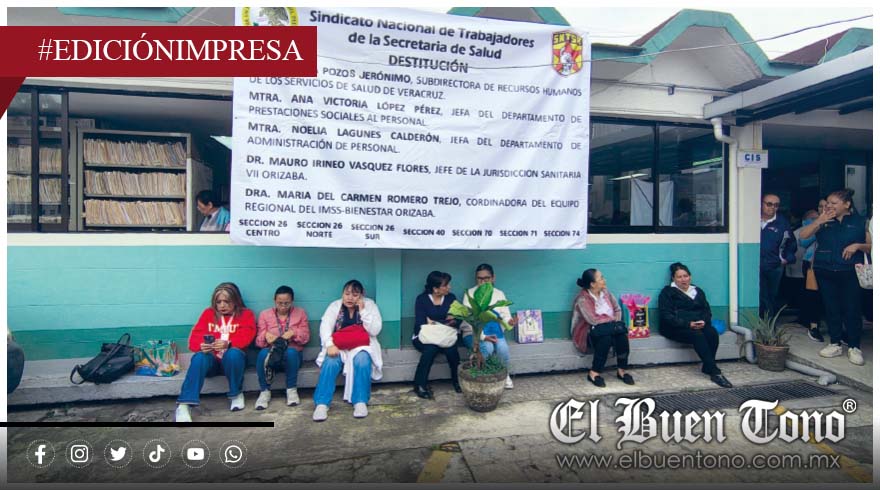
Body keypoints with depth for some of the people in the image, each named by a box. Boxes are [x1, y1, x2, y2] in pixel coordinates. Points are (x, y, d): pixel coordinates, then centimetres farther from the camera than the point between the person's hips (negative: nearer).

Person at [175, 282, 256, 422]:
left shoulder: (245, 314, 5)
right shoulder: (208, 313, 11)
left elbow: (246, 336, -11)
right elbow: (195, 335, -1)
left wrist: (228, 344, -31)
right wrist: (201, 346, -25)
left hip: (231, 359, -2)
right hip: (211, 359, 2)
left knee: (233, 353, -35)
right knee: (199, 357, -31)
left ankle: (236, 394, -13)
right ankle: (184, 405, -36)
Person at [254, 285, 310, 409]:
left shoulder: (300, 313, 7)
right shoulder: (264, 314, 6)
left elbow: (305, 338, 2)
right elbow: (259, 341, 3)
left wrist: (294, 333, -19)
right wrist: (265, 335, -21)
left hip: (293, 354, -1)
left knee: (291, 351, -36)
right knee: (263, 353, -34)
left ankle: (291, 389, -18)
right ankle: (265, 391, -17)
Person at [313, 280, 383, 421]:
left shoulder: (369, 305, -1)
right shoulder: (335, 306, 3)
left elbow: (375, 330, -11)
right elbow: (325, 327, -11)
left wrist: (363, 310, -19)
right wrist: (330, 345, -29)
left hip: (361, 346, -1)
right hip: (339, 346, 1)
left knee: (362, 360, -35)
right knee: (330, 362, -31)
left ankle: (361, 402, -29)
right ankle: (322, 404, -28)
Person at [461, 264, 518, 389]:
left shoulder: (499, 294, 8)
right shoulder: (470, 293, -4)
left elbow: (505, 315, 1)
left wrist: (509, 321, -24)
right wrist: (482, 336, -24)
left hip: (495, 332, 3)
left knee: (503, 348, -27)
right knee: (487, 347, -32)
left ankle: (505, 376, 1)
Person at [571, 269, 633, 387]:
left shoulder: (605, 291, 5)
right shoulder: (583, 299, -16)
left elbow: (617, 309, 10)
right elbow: (593, 320, -22)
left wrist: (616, 323, -8)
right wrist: (612, 320, -12)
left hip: (611, 328, 5)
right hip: (594, 331, -5)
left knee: (622, 334, -27)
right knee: (606, 338, -36)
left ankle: (622, 371, -11)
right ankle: (594, 373, -22)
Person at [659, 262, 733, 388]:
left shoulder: (698, 291, 19)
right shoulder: (667, 292, 2)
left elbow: (707, 310, 12)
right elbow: (666, 316, -8)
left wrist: (704, 321, -13)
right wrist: (688, 324, -20)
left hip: (698, 325, 5)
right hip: (675, 327, -5)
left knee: (712, 333, -28)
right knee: (697, 335, -33)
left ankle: (707, 368, -21)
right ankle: (715, 372, -33)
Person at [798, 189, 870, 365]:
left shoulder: (860, 222, 4)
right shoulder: (823, 221, 9)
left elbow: (870, 246, 6)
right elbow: (804, 235, -3)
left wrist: (857, 245, -13)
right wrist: (819, 221, -13)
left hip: (850, 273, -2)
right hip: (825, 271, 2)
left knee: (852, 309, -1)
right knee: (831, 309, 8)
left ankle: (855, 347, 11)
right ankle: (835, 344, 19)